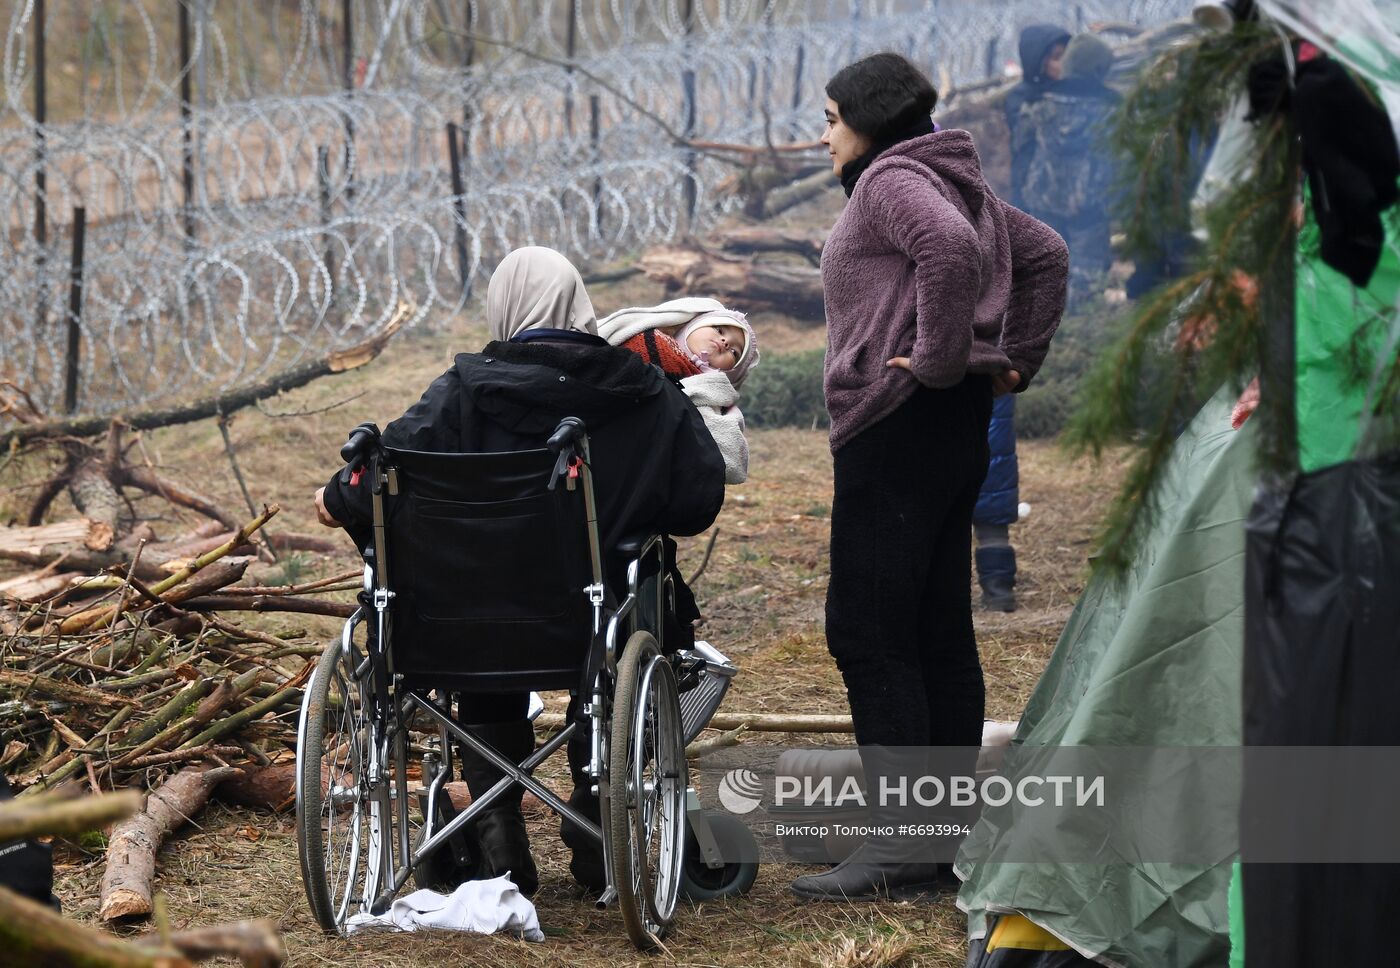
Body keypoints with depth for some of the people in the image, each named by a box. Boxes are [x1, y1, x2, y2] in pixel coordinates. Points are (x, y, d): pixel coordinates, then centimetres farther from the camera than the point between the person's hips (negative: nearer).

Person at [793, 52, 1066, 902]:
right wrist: (1015, 359, 18)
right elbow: (1046, 255, 25)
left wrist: (938, 359, -22)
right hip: (958, 424, 10)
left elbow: (950, 249, -29)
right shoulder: (958, 185, 20)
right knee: (939, 631, 12)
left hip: (897, 421, -10)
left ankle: (900, 842, -14)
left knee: (868, 631, -10)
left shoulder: (894, 181, -9)